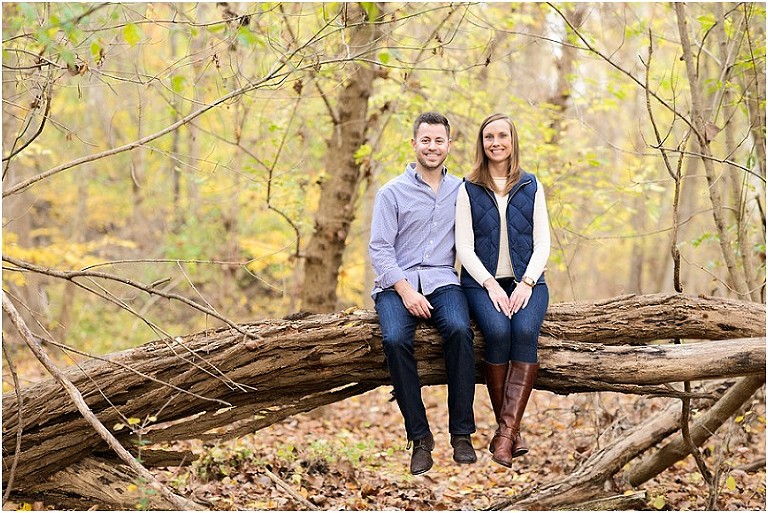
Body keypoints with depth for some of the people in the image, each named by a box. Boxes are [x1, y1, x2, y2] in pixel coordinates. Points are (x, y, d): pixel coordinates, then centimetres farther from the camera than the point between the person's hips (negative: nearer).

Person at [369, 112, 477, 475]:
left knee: (459, 329, -32)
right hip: (397, 283, -1)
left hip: (442, 280, 1)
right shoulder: (392, 192, 5)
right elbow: (380, 250, -1)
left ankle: (462, 433, -24)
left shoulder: (460, 190, 12)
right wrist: (406, 290, -14)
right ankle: (419, 438, -22)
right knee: (395, 338, -32)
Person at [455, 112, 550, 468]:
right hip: (482, 282, -1)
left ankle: (506, 431, -31)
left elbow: (542, 243, 6)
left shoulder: (531, 187, 11)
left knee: (525, 331, -30)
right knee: (498, 332, -30)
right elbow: (464, 247, 0)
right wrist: (491, 285, -13)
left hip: (526, 281, 1)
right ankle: (511, 433, -21)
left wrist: (526, 284, -10)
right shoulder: (469, 189, 7)